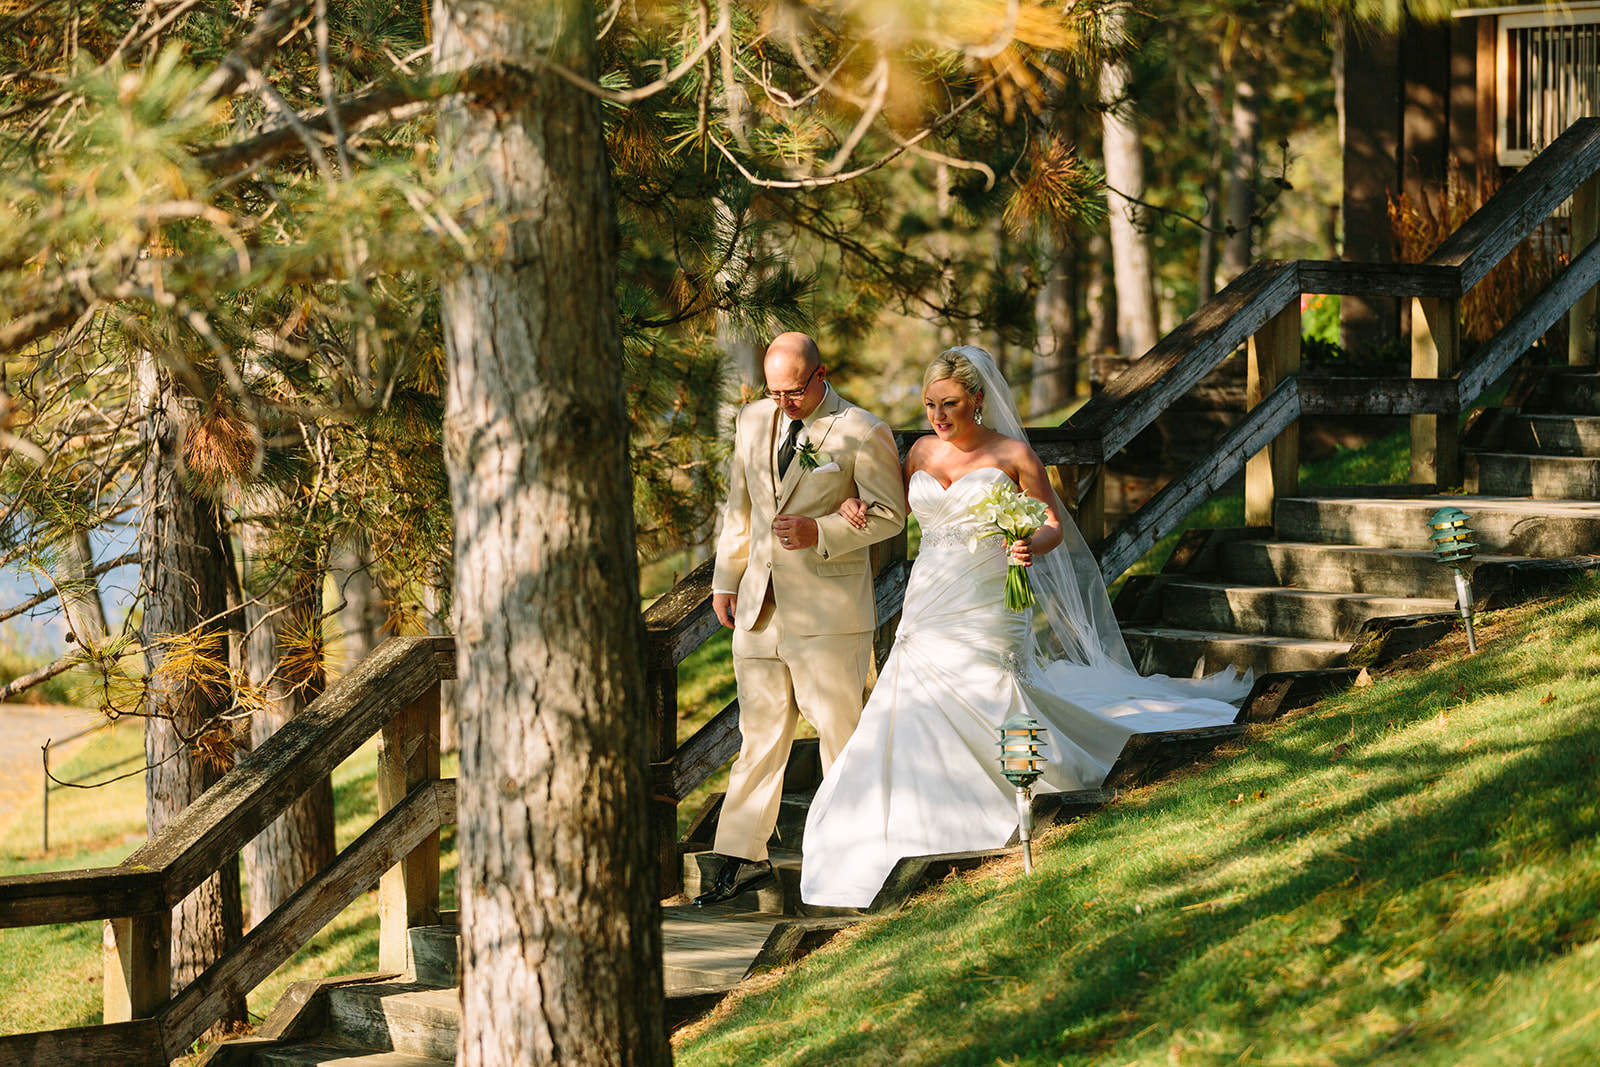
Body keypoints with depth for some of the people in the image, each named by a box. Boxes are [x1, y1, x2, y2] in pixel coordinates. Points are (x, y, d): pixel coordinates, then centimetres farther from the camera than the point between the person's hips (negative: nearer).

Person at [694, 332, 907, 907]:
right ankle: (742, 856, 11)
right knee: (759, 734, 8)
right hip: (760, 603, 5)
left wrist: (822, 532, -18)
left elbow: (889, 514, -5)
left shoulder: (863, 434, -8)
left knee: (841, 730, 1)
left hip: (830, 610, -5)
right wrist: (726, 579, 17)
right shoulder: (754, 421, 9)